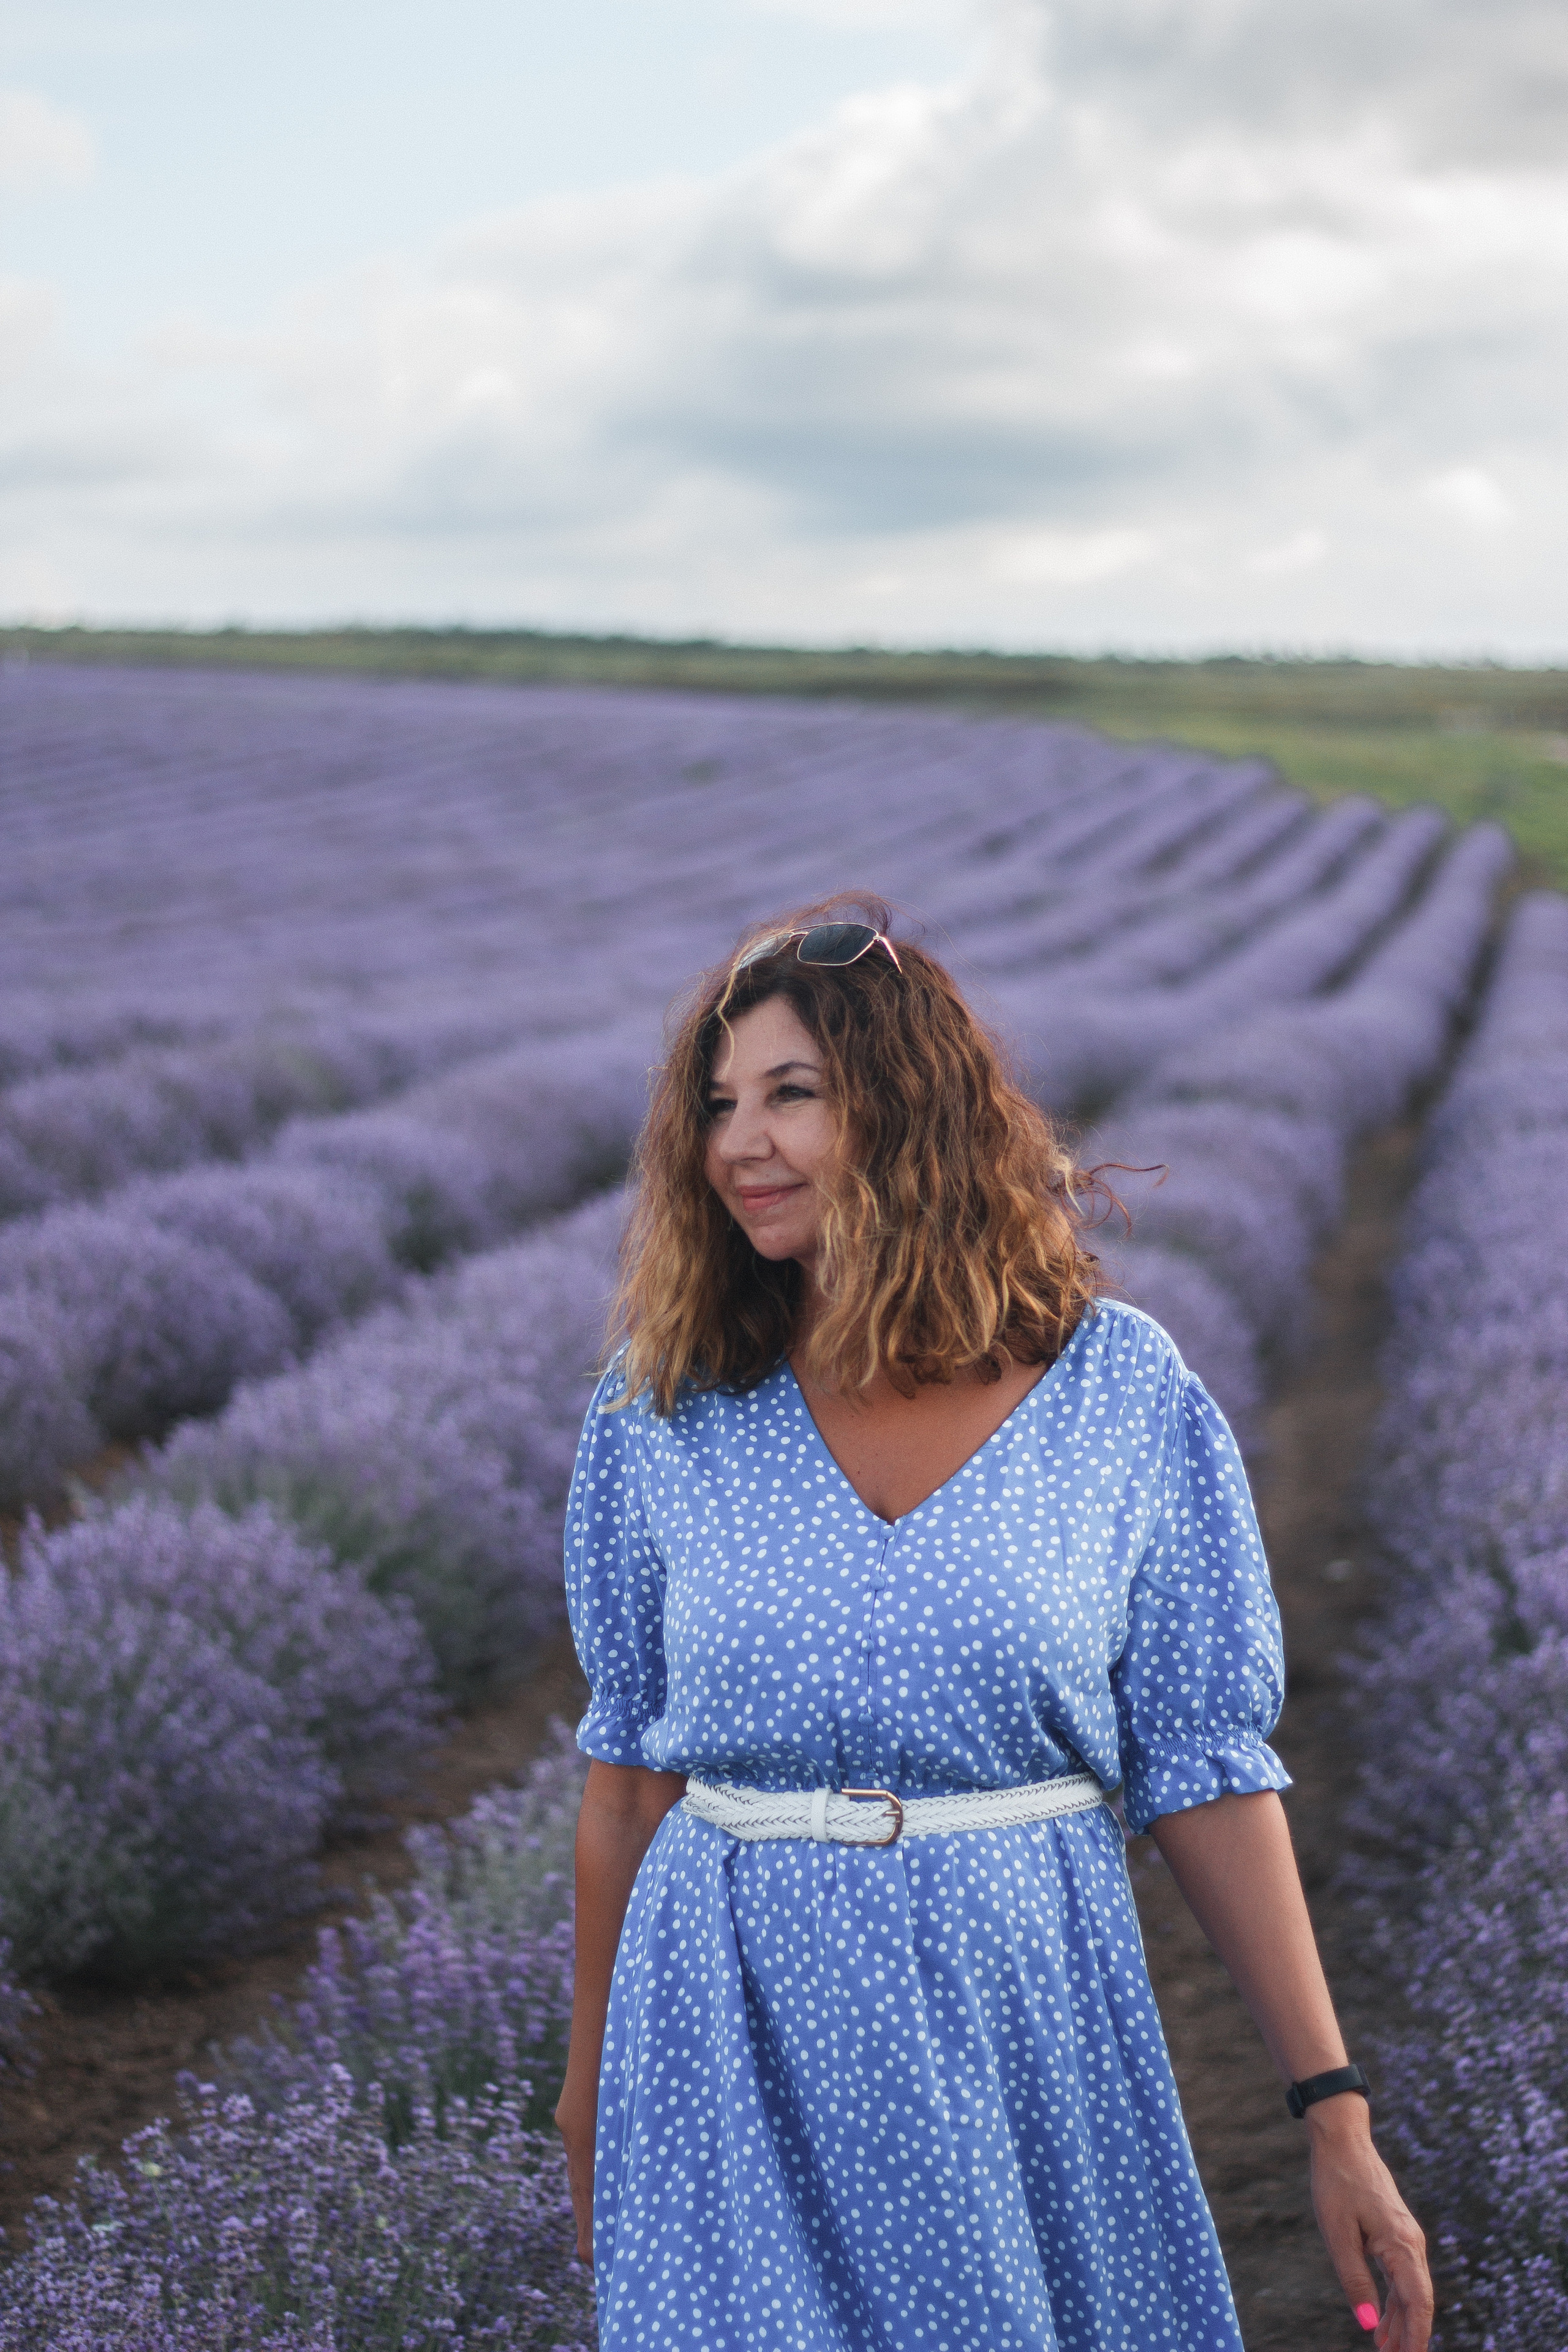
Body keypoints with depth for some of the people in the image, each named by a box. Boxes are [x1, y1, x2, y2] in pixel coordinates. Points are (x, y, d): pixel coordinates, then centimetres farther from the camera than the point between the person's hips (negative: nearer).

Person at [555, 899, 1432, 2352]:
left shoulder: (1122, 1394, -5)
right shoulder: (666, 1409, -1)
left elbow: (1206, 1772, -3)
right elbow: (631, 1768, 7)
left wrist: (1334, 2116, -5)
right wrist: (594, 2073, 13)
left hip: (1026, 2009, 0)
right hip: (734, 2025, 1)